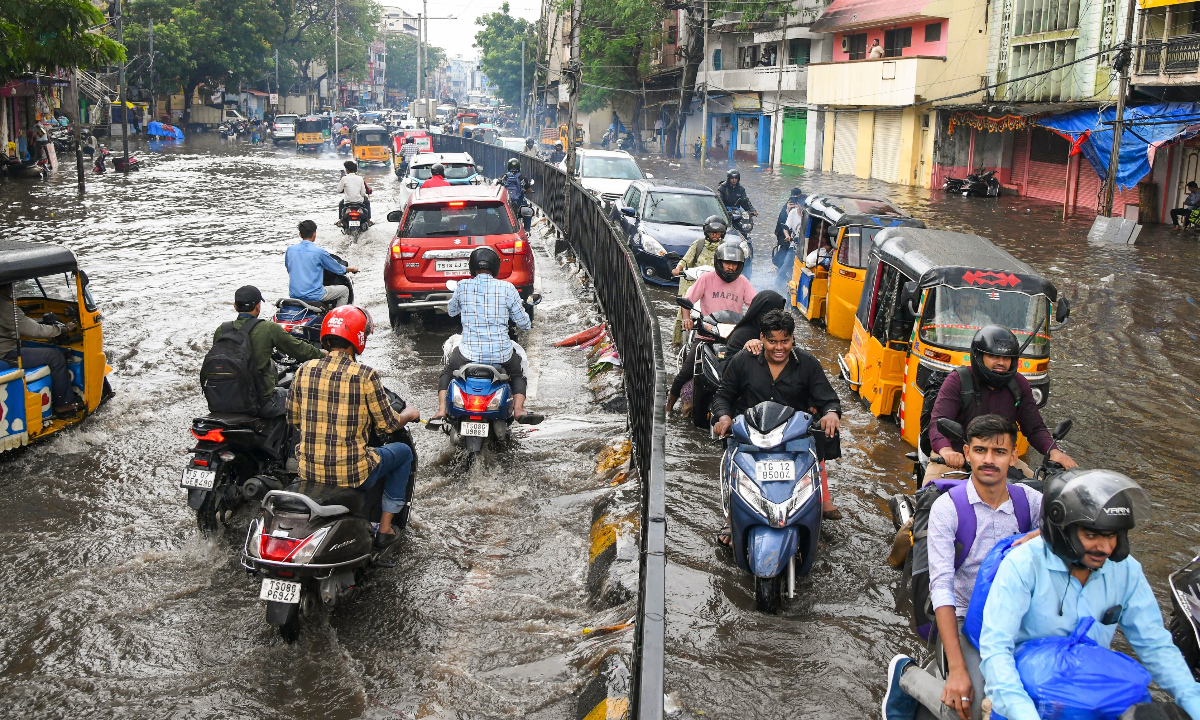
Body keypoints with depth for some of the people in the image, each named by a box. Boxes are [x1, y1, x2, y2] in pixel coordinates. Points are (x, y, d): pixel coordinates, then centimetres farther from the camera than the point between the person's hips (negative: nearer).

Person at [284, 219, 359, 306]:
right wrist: (353, 269, 21)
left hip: (294, 295, 6)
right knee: (344, 290, 14)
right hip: (314, 296, -6)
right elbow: (338, 269, 0)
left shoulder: (290, 250, 1)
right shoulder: (319, 252, -13)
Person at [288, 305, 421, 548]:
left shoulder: (304, 370, -2)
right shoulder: (365, 375, -15)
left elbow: (293, 419, 10)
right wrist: (410, 414, 16)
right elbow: (387, 424, -6)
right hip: (352, 473, -5)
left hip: (308, 470, 5)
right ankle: (385, 528, 22)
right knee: (403, 451, 22)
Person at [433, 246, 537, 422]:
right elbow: (523, 323, 1)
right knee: (518, 374, 30)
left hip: (469, 353, 0)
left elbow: (451, 311, 19)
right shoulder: (507, 288, -5)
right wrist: (527, 324, 25)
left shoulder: (462, 286, -1)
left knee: (447, 373, 31)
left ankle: (441, 409, 13)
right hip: (501, 353, 0)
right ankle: (518, 409, 9)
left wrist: (449, 308, 43)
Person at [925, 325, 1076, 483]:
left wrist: (1053, 451, -16)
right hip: (957, 456, -4)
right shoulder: (958, 380, -11)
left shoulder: (1019, 384, 5)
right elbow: (938, 423, -22)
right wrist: (946, 451, -44)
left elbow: (1034, 427, 6)